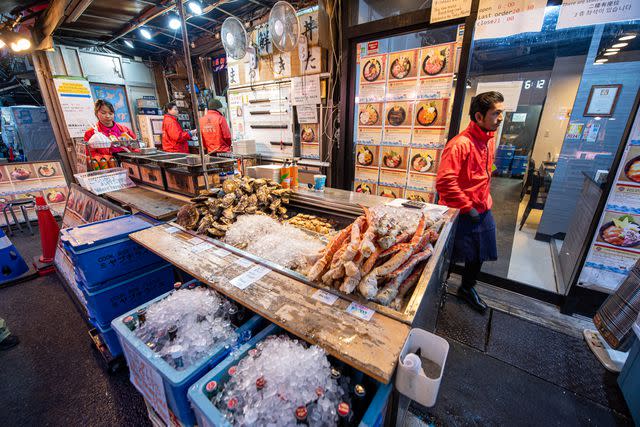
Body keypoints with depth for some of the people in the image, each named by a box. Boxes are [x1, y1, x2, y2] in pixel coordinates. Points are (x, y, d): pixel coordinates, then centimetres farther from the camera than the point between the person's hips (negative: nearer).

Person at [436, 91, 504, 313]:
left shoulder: (489, 139, 7)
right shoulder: (460, 144, -22)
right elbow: (444, 182, -30)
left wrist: (485, 201, 16)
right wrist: (467, 208, -21)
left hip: (483, 212, 9)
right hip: (461, 214, -8)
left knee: (479, 255, 21)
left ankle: (467, 288, 46)